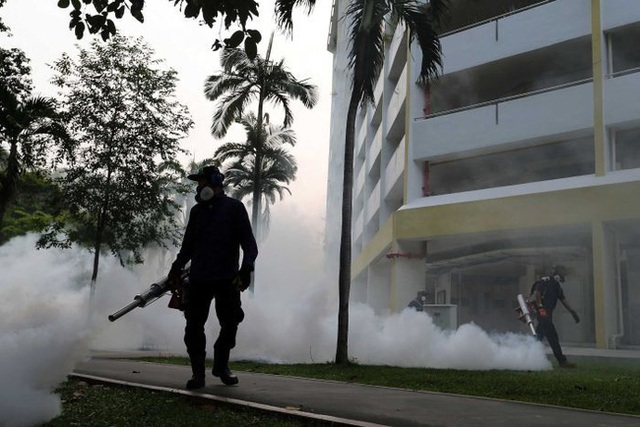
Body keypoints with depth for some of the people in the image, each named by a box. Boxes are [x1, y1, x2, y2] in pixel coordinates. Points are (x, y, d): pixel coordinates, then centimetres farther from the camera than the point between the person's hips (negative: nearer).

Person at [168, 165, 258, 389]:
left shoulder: (234, 208, 2)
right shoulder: (197, 211, 16)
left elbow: (249, 244, -4)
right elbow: (187, 246, 22)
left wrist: (245, 270, -17)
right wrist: (176, 270, 15)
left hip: (227, 279, -3)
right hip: (198, 279, 3)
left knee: (230, 324, 2)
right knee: (194, 327, -4)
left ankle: (221, 366, 23)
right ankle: (198, 373, 6)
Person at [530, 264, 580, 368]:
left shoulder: (557, 285, 23)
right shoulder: (545, 281, -6)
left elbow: (563, 300, 24)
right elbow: (536, 293, -17)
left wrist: (573, 312, 20)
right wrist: (539, 306, -25)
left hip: (547, 314, 10)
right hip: (543, 312, -10)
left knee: (538, 337, 9)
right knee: (552, 337, -7)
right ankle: (562, 361, -4)